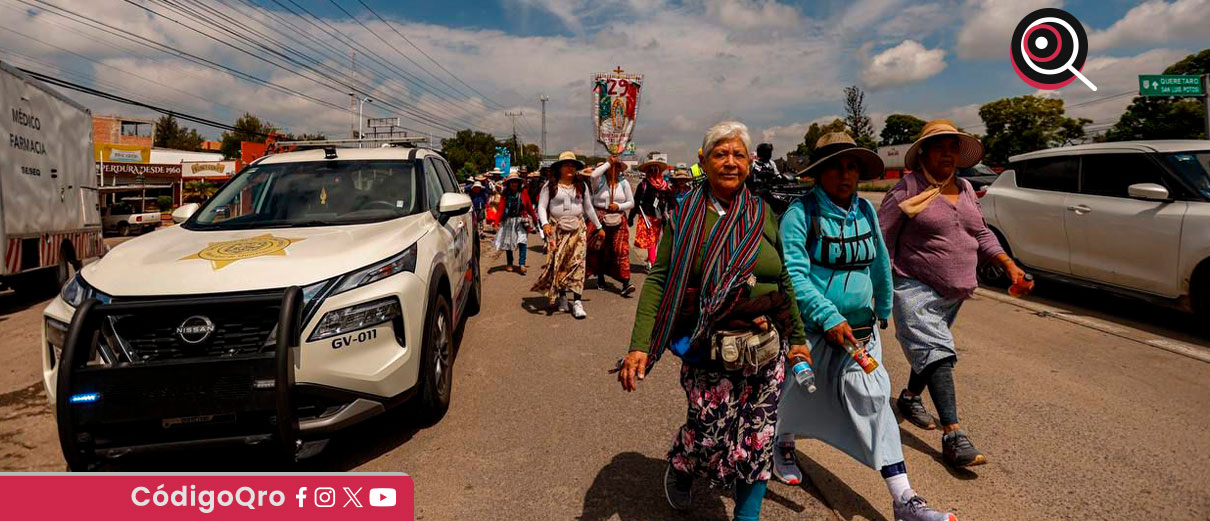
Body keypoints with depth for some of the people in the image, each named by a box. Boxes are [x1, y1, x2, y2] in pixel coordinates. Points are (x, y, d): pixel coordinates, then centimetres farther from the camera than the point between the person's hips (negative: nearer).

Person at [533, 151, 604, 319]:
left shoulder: (581, 185, 9)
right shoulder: (550, 185, 0)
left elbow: (588, 207, 18)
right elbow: (542, 206, -4)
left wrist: (599, 227, 21)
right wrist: (545, 223, -22)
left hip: (577, 229, 1)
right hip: (556, 229, -1)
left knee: (577, 262, -7)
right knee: (558, 263, 2)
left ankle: (577, 301, -10)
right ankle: (561, 297, 16)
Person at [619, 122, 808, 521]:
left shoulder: (764, 216, 7)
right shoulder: (685, 216, -3)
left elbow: (785, 280, 13)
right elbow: (658, 281, -8)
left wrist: (797, 338, 15)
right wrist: (640, 346, -16)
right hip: (707, 352, -3)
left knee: (757, 440, 8)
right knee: (710, 434, 0)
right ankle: (679, 465, 37)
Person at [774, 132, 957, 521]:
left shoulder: (865, 210, 3)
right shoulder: (801, 213, -15)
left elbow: (880, 265, 16)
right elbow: (793, 274, -23)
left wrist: (883, 310, 23)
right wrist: (829, 318, -29)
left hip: (860, 329, 4)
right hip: (811, 329, -4)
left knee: (874, 401, -4)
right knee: (797, 392, 15)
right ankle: (784, 448, 46)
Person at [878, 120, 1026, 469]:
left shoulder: (965, 189, 12)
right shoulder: (909, 189, -10)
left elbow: (982, 235, 20)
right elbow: (882, 237, -11)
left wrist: (1010, 266, 8)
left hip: (954, 292, 8)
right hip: (915, 289, -7)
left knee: (929, 350, 19)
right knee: (937, 354, -16)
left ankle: (910, 397, 42)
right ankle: (954, 436, -18)